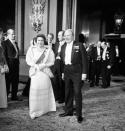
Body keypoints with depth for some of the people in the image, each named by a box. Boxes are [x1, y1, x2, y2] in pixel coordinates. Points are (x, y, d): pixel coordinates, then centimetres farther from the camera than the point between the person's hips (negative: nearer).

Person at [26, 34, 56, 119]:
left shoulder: (48, 50, 5)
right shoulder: (31, 49, 6)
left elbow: (52, 62, 2)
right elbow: (28, 60, 1)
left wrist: (43, 65, -12)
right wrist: (35, 65, -14)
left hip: (45, 72, 1)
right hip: (35, 73, -1)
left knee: (45, 91, 6)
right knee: (35, 91, -7)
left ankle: (44, 109, 24)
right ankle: (34, 112, 0)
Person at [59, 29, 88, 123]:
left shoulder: (79, 45, -4)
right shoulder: (63, 46, 13)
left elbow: (84, 60, -6)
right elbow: (62, 59, 15)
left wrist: (84, 73, -10)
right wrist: (63, 72, 10)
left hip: (76, 71, -5)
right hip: (67, 71, 5)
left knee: (77, 93, -3)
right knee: (68, 92, 12)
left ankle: (79, 114, 8)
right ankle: (68, 111, 25)